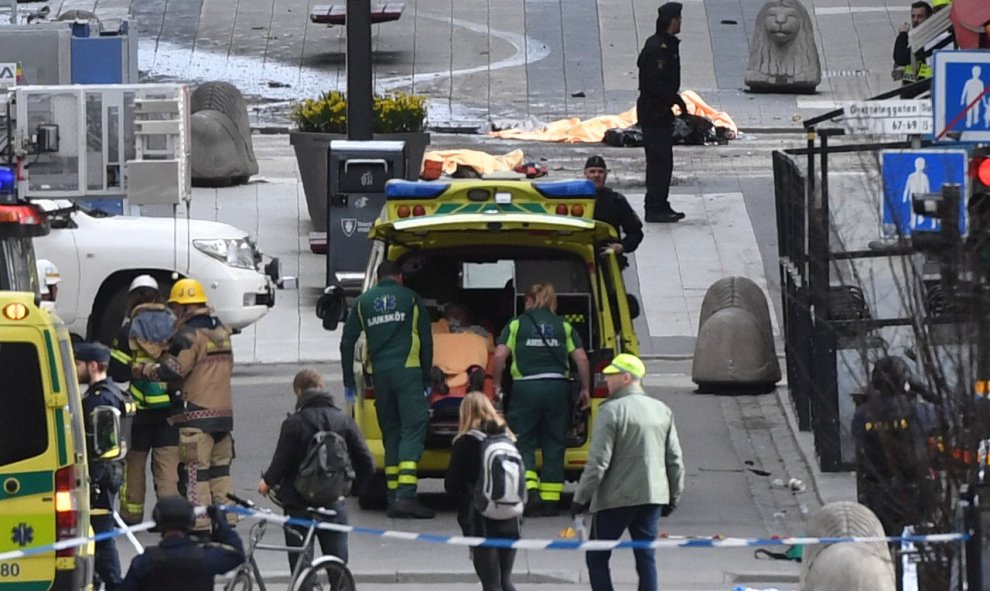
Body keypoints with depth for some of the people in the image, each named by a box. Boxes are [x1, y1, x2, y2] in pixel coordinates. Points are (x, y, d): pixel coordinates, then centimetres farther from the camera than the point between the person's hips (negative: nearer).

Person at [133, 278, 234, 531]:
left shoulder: (190, 334, -13)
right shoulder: (221, 332, 14)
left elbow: (172, 370, -19)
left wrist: (141, 370, -5)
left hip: (196, 415, -8)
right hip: (223, 412, 8)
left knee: (196, 472, -6)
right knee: (220, 470, 13)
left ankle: (200, 524, -8)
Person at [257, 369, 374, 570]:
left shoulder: (294, 423, -11)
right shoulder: (344, 421, 1)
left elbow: (281, 463, -10)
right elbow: (367, 464, 0)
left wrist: (267, 482, 11)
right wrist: (350, 488, 16)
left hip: (300, 506, -3)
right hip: (335, 505, 3)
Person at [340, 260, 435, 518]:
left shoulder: (363, 302, 14)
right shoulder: (411, 299, 8)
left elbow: (347, 343, 13)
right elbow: (427, 341, 8)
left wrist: (348, 381, 19)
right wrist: (427, 379, 13)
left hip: (379, 373, 3)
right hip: (407, 369, -3)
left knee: (390, 432, 11)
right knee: (413, 429, -7)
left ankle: (393, 498, 7)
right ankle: (406, 495, -21)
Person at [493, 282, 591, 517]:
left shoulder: (516, 324, 6)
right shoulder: (563, 326, 10)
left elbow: (500, 355, -5)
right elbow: (581, 359, 2)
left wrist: (497, 384, 7)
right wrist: (585, 389, 12)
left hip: (526, 387, -2)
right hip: (558, 387, 2)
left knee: (523, 443, 6)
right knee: (554, 445, 7)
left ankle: (529, 489, -15)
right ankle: (550, 500, 6)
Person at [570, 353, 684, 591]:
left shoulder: (612, 411, -12)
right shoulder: (662, 411, 8)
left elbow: (598, 461, -15)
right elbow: (675, 459, 11)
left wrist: (581, 498, -8)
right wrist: (673, 497, 20)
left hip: (615, 499, -6)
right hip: (652, 497, 6)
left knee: (597, 558, 5)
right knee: (646, 557, 10)